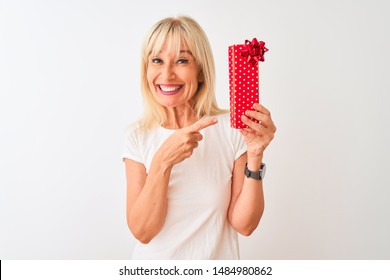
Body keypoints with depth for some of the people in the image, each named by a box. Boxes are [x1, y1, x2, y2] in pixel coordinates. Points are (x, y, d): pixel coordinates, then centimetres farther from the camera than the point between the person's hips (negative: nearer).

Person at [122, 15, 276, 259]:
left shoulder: (232, 129, -15)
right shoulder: (137, 136, -11)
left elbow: (244, 225, -14)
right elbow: (142, 231, -17)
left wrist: (255, 158, -27)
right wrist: (162, 162, -29)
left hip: (218, 258, -1)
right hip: (154, 264, 1)